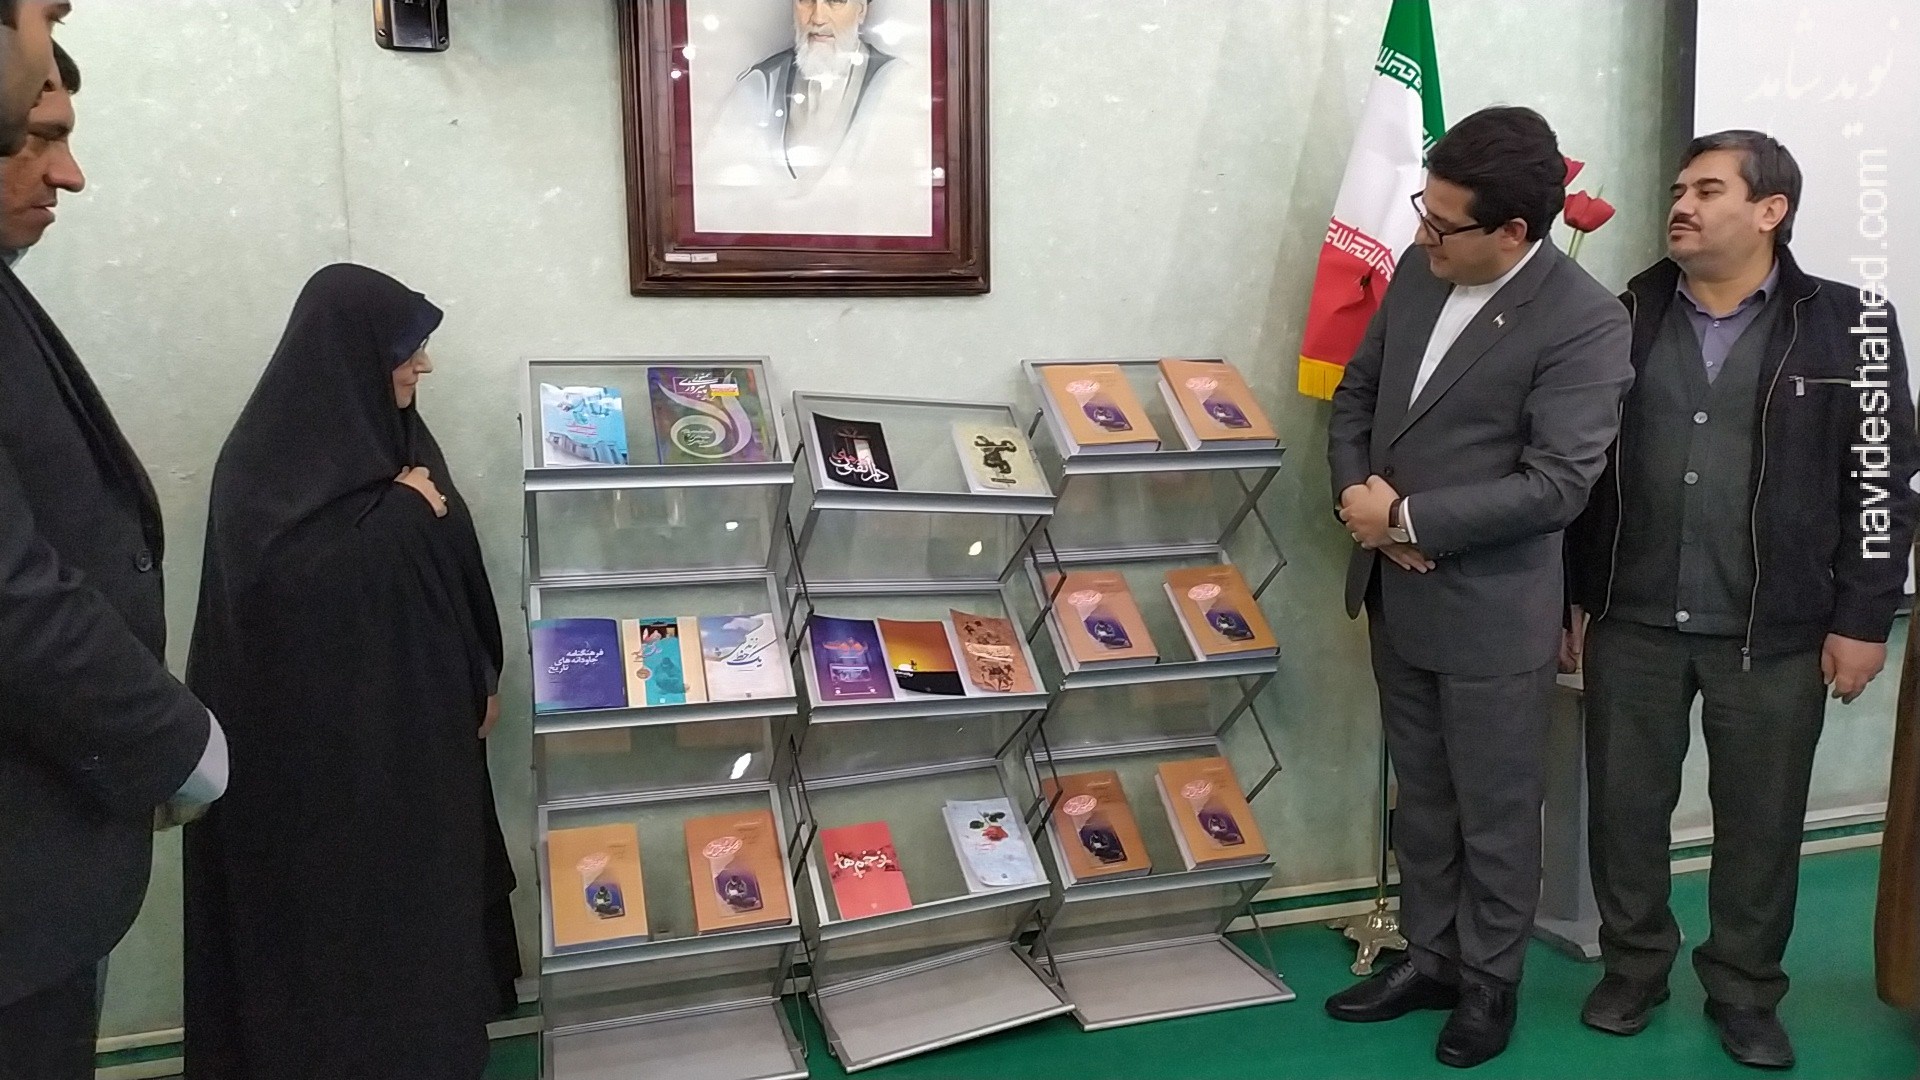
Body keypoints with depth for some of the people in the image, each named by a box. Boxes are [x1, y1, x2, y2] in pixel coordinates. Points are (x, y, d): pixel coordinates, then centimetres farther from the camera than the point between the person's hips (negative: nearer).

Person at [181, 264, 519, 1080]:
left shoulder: (397, 433, 6)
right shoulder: (268, 456, -14)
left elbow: (452, 567, 11)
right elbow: (281, 579, -26)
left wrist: (483, 676, 12)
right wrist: (400, 512, -19)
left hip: (418, 714, 7)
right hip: (320, 733, -7)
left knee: (428, 882, 14)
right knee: (336, 899, 5)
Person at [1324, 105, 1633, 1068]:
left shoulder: (1585, 324, -18)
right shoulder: (1418, 273, 3)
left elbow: (1555, 486, -22)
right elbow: (1355, 393, 10)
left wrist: (1406, 517, -19)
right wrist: (1357, 495, -8)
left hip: (1493, 612, -6)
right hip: (1396, 598, 6)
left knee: (1494, 815, 12)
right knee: (1421, 798, 20)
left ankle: (1488, 982, 32)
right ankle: (1430, 957, 38)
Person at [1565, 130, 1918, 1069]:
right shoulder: (1628, 318, 5)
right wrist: (1562, 597, 6)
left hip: (1773, 635, -2)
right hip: (1631, 624, 2)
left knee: (1760, 823, 10)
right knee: (1624, 809, 10)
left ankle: (1744, 994, 29)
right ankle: (1633, 968, 30)